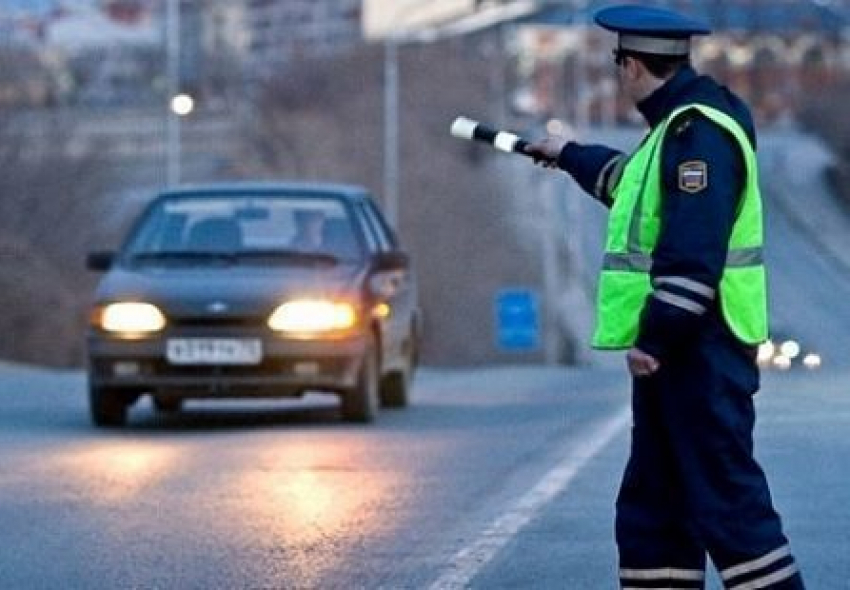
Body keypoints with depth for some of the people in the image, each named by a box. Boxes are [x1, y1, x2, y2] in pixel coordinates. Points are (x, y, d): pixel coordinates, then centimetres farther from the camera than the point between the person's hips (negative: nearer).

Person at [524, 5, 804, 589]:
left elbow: (694, 254, -25)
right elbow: (634, 180, 40)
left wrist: (656, 337, -26)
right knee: (652, 505, 13)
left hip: (702, 350, -11)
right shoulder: (676, 127, 17)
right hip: (674, 347, 11)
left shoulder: (699, 132, -17)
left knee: (724, 500, -13)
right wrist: (570, 156, 55)